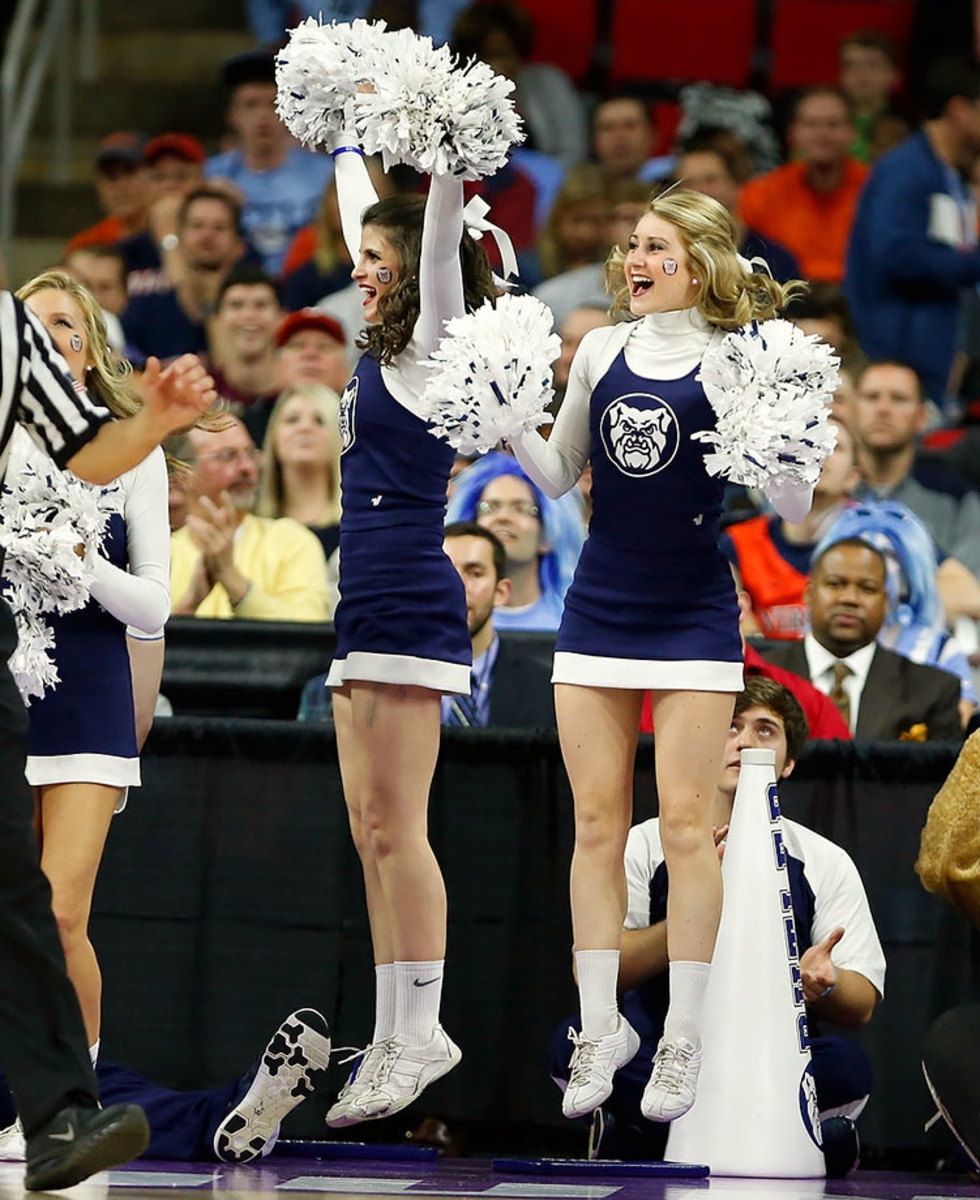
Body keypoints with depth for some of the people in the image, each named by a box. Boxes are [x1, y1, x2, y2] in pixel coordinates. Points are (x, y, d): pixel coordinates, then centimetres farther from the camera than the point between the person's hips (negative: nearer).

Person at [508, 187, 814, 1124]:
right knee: (597, 821, 3)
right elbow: (558, 477, 15)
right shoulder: (601, 352, 6)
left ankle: (683, 1039, 2)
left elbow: (792, 507, -7)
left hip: (694, 616, -4)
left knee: (685, 820, -4)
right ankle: (601, 1028, 10)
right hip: (598, 612, 4)